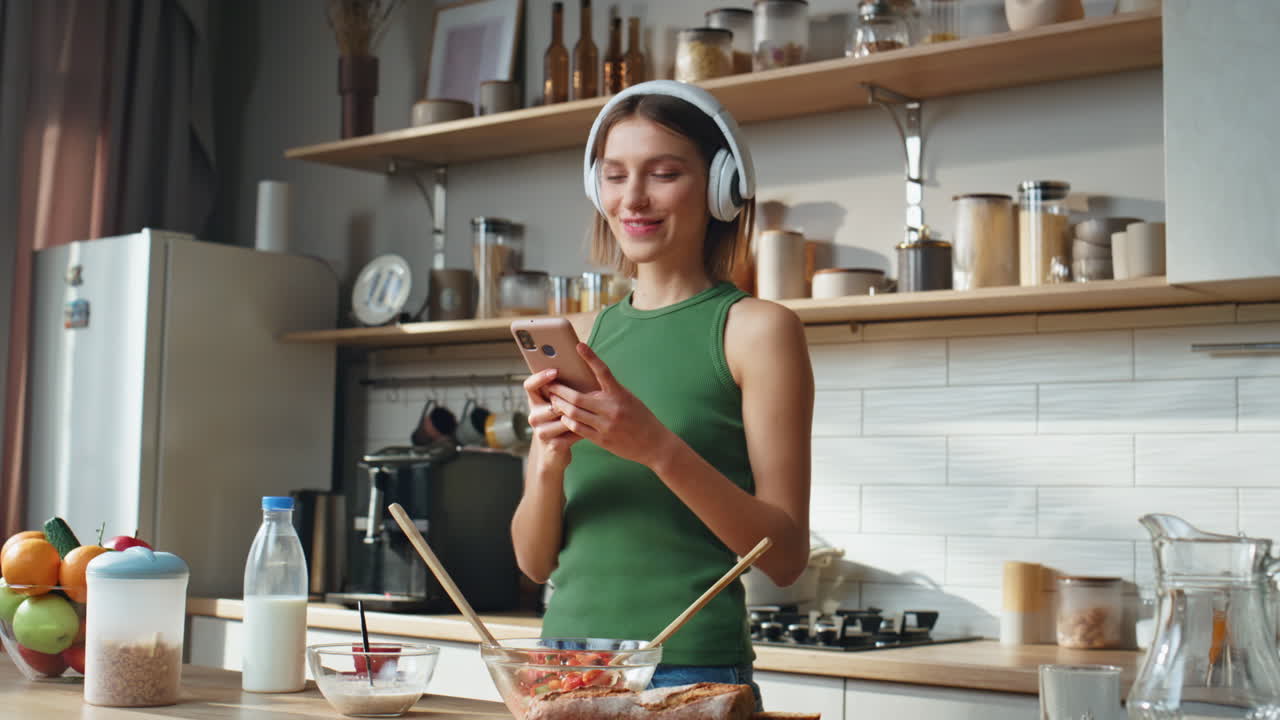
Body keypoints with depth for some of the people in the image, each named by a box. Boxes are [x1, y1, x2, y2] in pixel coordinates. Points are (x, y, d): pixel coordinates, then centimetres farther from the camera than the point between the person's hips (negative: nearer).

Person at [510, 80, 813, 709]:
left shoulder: (756, 329, -5)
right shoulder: (579, 338, 7)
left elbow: (785, 555, -10)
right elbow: (535, 560, 8)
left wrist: (660, 448, -21)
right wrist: (549, 461, -11)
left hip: (692, 668, -4)